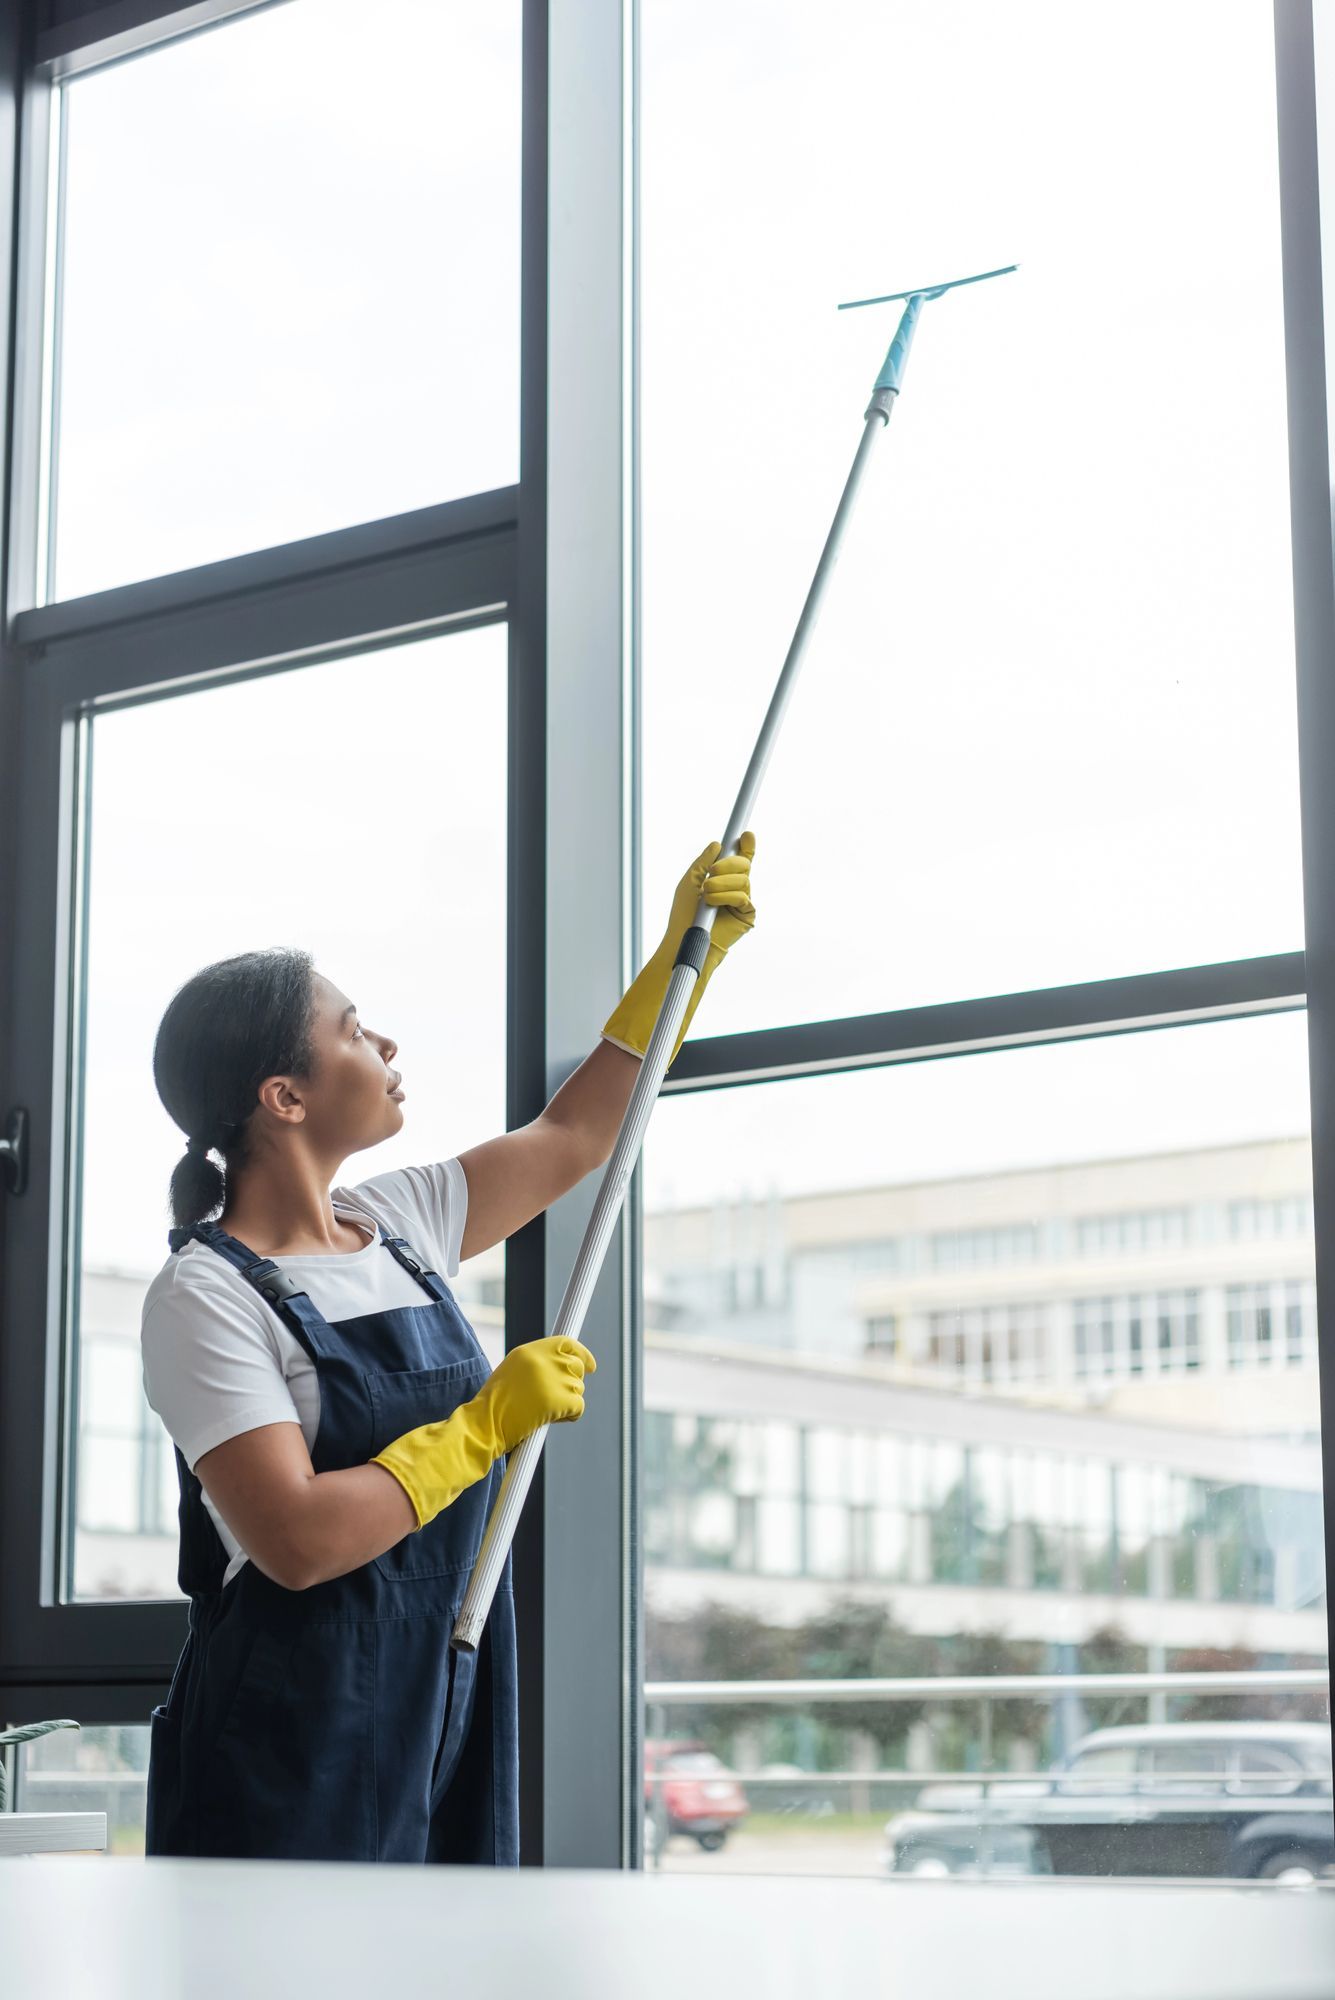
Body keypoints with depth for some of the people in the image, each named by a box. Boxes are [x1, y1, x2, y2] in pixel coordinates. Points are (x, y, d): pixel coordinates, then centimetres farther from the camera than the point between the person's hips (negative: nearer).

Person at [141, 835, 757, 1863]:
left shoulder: (396, 1225, 9)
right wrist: (489, 1423, -15)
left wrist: (686, 951, 21)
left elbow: (573, 1138, 22)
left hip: (447, 1725, 7)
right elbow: (298, 1540, -22)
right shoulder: (204, 1296, -12)